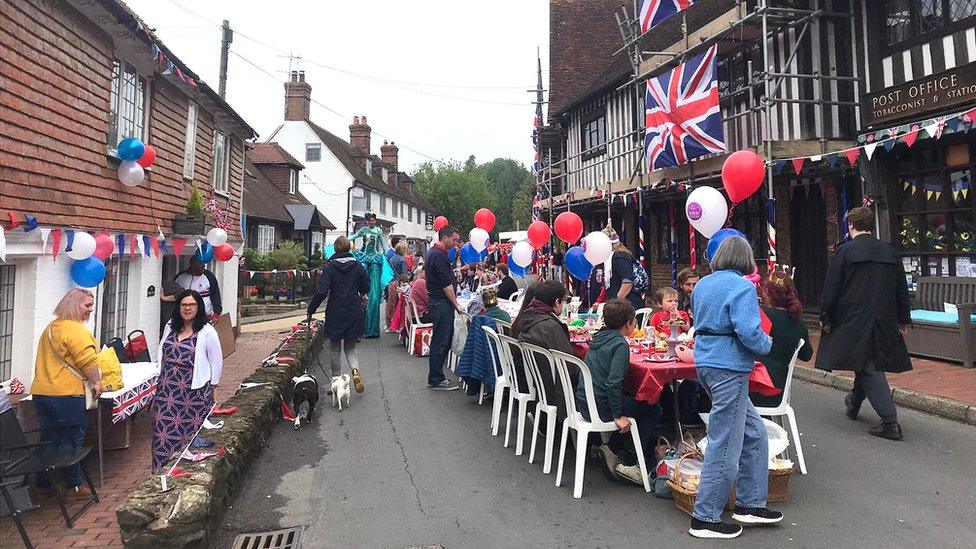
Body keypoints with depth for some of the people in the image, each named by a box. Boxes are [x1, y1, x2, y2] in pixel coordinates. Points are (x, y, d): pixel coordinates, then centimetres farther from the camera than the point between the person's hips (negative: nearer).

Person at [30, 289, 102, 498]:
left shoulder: (51, 328, 17)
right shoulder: (75, 329, -14)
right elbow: (88, 361, -20)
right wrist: (97, 382, -6)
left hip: (41, 392, 9)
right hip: (67, 394, -9)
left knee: (50, 439, 17)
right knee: (71, 441, 2)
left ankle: (44, 482, 26)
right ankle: (73, 485, 11)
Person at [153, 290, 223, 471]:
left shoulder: (207, 331, -8)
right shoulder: (170, 326, 8)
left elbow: (216, 360, -3)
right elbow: (161, 350, 23)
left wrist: (211, 385, -2)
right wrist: (161, 373, 15)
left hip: (195, 390, -4)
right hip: (168, 389, 5)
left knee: (193, 432, 1)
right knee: (164, 430, 5)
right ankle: (162, 470, 17)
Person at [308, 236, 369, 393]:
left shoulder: (329, 266, -9)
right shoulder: (357, 265, 0)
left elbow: (321, 291, -16)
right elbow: (366, 288, 8)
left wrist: (311, 310, -7)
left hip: (335, 313, -2)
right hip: (354, 313, 3)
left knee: (335, 350, 11)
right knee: (350, 347, 16)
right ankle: (355, 370, -11)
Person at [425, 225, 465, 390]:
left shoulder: (433, 252, 16)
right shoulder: (439, 255, -17)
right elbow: (446, 284, -19)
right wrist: (457, 305, -13)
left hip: (437, 302, 11)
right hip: (441, 304, -11)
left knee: (443, 341, 15)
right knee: (440, 342, -3)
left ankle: (435, 378, 23)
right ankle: (436, 381, 5)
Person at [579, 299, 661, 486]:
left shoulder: (599, 337, 7)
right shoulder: (620, 344, -17)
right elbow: (613, 383, -24)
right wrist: (618, 416, -17)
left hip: (584, 403, 8)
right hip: (601, 408, -8)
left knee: (639, 404, 27)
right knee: (653, 411, 10)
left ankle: (611, 448, 19)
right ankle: (628, 463, 9)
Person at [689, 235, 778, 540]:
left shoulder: (702, 284, 12)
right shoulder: (742, 287, -13)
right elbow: (749, 332, -21)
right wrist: (767, 344, -3)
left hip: (706, 361, 9)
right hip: (729, 367, -9)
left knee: (754, 432, 19)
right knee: (725, 445, 1)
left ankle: (749, 503, 27)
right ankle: (705, 519, 10)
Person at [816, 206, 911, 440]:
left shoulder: (843, 252, -9)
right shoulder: (890, 252, 7)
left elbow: (831, 289, -10)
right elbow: (902, 289, 12)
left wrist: (825, 318, -1)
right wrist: (904, 320, 19)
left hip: (854, 321, -6)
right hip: (884, 321, 6)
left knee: (869, 368, -3)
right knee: (869, 363, 21)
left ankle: (890, 423, -5)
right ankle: (854, 402, 40)